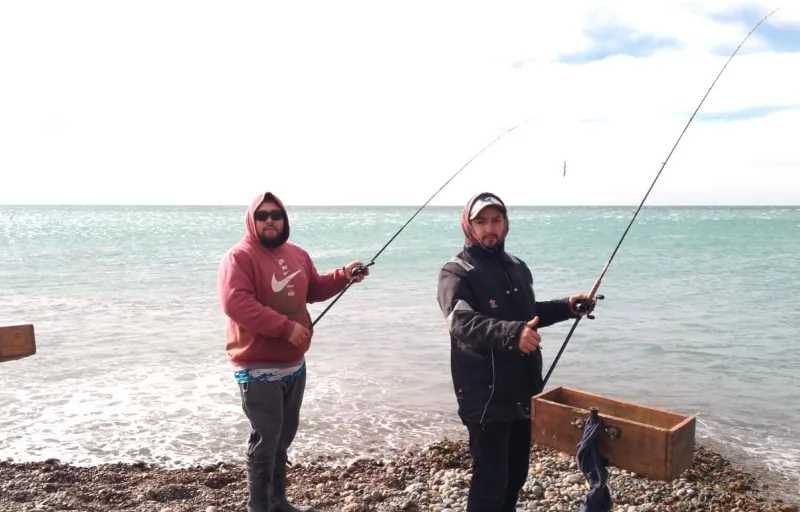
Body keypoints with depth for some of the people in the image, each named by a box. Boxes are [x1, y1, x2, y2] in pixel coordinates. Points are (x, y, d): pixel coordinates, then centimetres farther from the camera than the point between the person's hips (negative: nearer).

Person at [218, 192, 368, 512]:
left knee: (284, 437, 19)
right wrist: (285, 327, -27)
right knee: (265, 440, -2)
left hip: (294, 365, 8)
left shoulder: (297, 254, 10)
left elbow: (314, 289, 22)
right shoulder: (240, 257, -14)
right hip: (258, 369, -8)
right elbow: (235, 303, -26)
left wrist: (343, 276, 5)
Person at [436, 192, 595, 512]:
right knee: (490, 480, -3)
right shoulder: (456, 273, -13)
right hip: (486, 396, -7)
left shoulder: (518, 268, 12)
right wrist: (512, 333, -46)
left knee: (517, 473, 20)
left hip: (524, 391, 8)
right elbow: (463, 323, -31)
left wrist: (566, 307, 12)